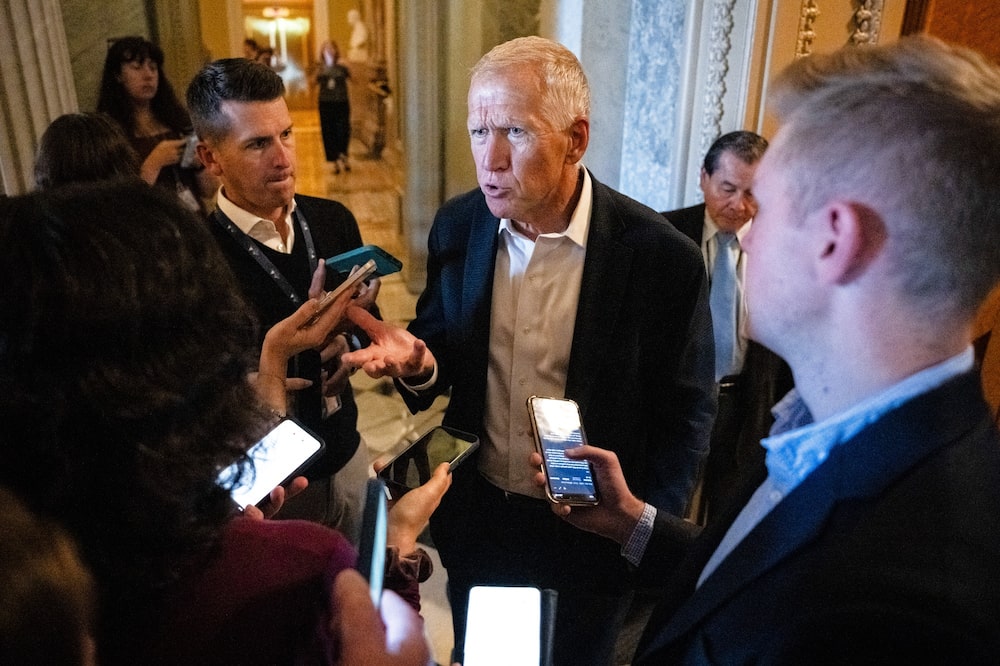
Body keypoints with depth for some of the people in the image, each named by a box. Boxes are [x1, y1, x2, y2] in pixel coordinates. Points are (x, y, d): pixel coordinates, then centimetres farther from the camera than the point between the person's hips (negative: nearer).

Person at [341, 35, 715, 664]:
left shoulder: (661, 257, -21)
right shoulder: (458, 226, -9)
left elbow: (686, 413, -10)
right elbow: (443, 346, 3)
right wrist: (419, 362, -19)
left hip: (592, 534, -3)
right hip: (477, 515, 4)